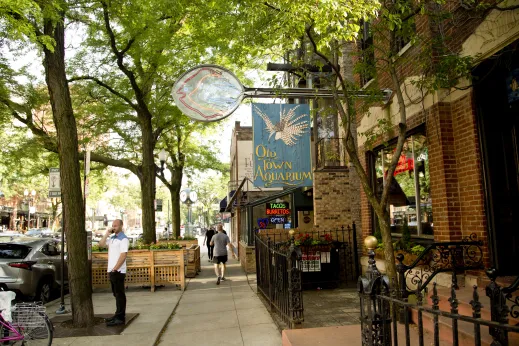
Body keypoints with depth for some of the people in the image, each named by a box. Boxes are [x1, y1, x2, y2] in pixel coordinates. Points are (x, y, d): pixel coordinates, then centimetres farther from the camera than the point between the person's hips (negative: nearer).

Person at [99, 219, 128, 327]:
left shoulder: (123, 239, -12)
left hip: (118, 271, -8)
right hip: (111, 270, 8)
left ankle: (120, 318, 0)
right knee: (116, 294, 15)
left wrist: (115, 269, -20)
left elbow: (123, 255, -18)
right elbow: (101, 244, 10)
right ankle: (118, 315, 25)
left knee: (120, 294, -4)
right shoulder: (112, 238, 14)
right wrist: (107, 234, 1)